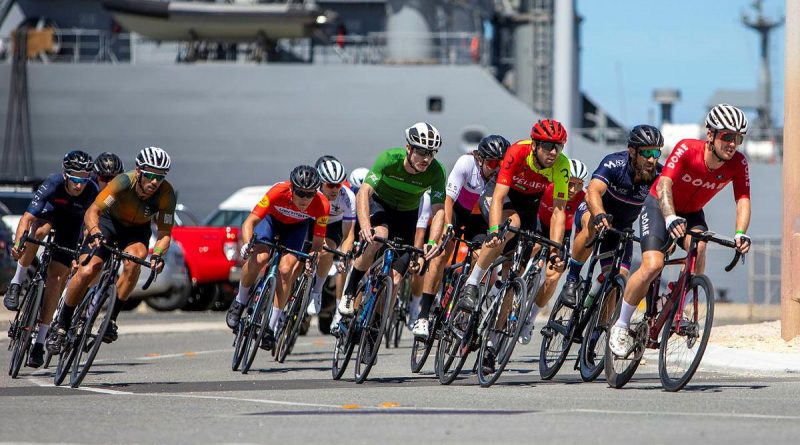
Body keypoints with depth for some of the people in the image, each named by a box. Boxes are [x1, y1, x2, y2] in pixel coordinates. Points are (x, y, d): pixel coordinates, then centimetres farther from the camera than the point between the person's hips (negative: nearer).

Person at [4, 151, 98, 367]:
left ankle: (39, 342, -8)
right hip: (50, 213, -1)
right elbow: (27, 217, -39)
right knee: (39, 231, -38)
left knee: (56, 276, -12)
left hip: (71, 224, 1)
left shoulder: (92, 193, -31)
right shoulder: (52, 184, -34)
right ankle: (16, 284, -23)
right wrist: (18, 243, -55)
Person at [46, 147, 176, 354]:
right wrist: (94, 232, -57)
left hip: (137, 230, 1)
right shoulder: (124, 182, -33)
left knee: (133, 261, -32)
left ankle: (112, 319, -20)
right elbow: (92, 211, -37)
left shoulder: (166, 193, -28)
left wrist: (157, 254, -45)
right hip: (109, 222, -1)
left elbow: (164, 234, -25)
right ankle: (61, 326, -1)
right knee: (87, 271, -19)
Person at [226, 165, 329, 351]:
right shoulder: (278, 192, -38)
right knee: (259, 257, -28)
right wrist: (248, 244, -53)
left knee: (286, 270, -21)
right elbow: (249, 222, -35)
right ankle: (240, 302, -2)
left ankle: (272, 326, -9)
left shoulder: (322, 205, -33)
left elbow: (317, 243, -24)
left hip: (296, 227, 1)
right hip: (272, 218, -1)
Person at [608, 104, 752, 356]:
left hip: (692, 213, 3)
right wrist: (671, 218, -60)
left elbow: (743, 200, -28)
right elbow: (664, 184, -42)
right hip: (659, 206, -3)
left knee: (699, 248, -31)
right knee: (653, 266, -22)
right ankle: (621, 325, -3)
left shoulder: (737, 163, -20)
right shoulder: (687, 149, -31)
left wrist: (741, 234, -47)